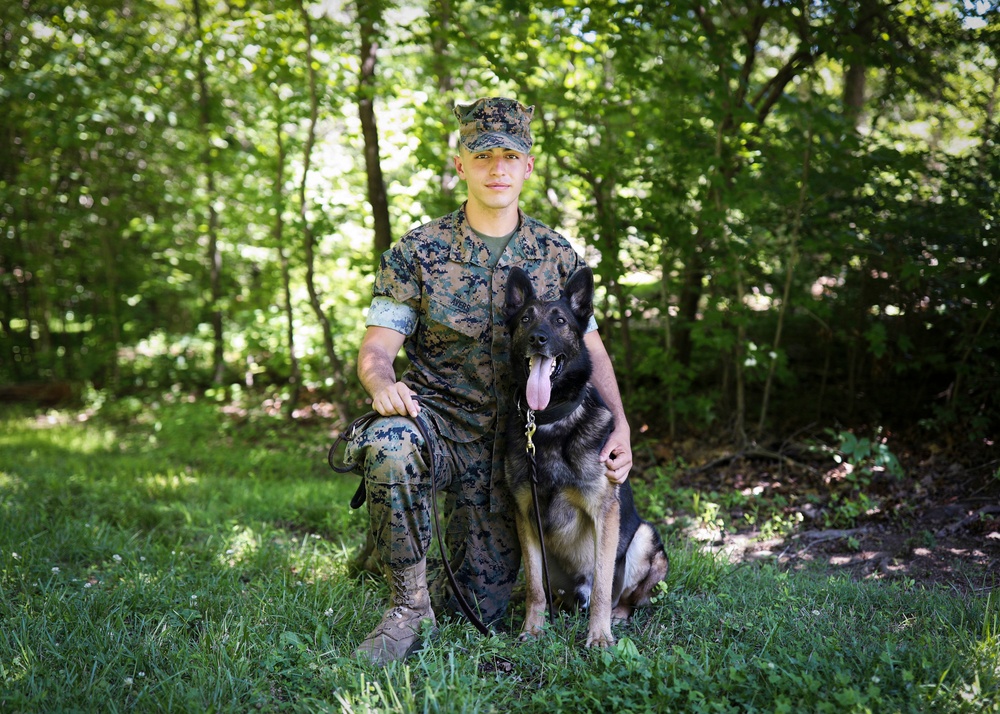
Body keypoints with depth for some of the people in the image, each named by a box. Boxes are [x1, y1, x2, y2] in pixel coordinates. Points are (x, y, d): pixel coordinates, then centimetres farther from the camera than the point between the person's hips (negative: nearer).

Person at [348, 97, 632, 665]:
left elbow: (592, 350, 5)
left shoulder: (558, 256, 3)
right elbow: (376, 347, -8)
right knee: (389, 447, -40)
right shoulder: (417, 252, -3)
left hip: (515, 442, 2)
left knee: (483, 608, 0)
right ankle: (409, 606, -21)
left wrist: (621, 428, -11)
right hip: (438, 418, -2)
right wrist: (382, 382, -33)